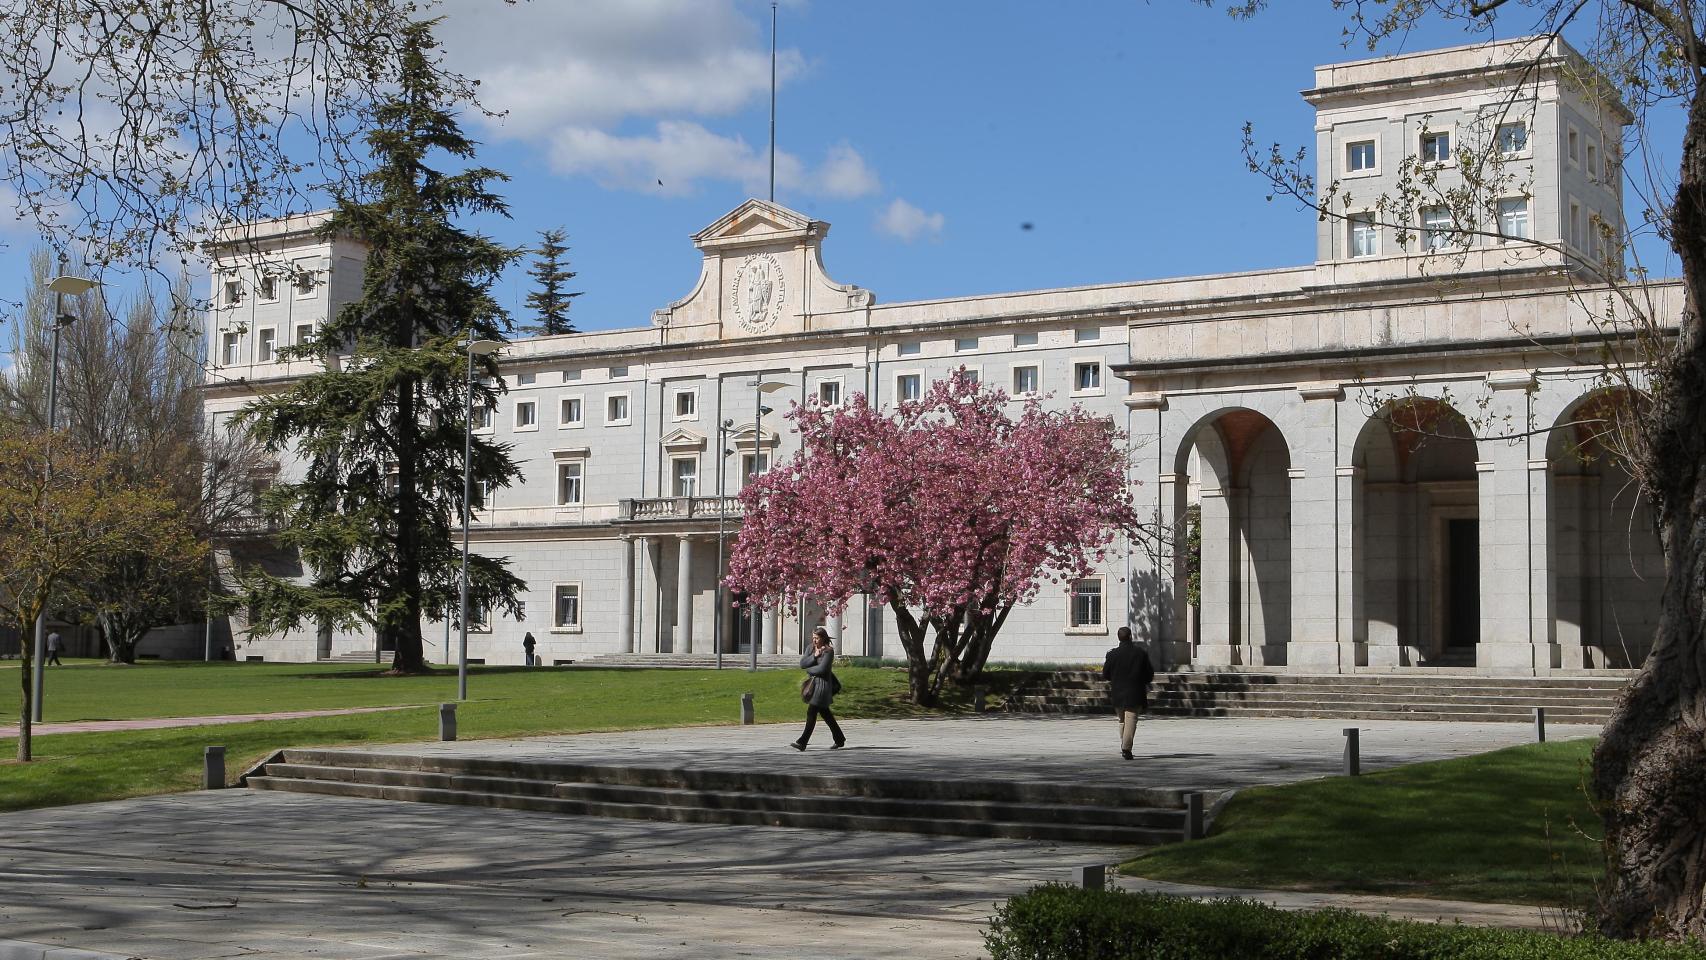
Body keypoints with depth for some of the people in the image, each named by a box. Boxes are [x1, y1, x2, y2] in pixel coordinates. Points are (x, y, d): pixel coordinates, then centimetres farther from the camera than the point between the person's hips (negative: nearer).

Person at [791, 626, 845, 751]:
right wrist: (814, 656, -14)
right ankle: (839, 739, 26)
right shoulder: (811, 649, 10)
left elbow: (822, 669, -20)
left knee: (811, 713, -10)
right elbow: (802, 663, -1)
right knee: (825, 713, 15)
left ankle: (802, 742, -10)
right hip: (813, 683, 8)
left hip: (822, 684, -8)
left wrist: (808, 670, -5)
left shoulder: (828, 651, -11)